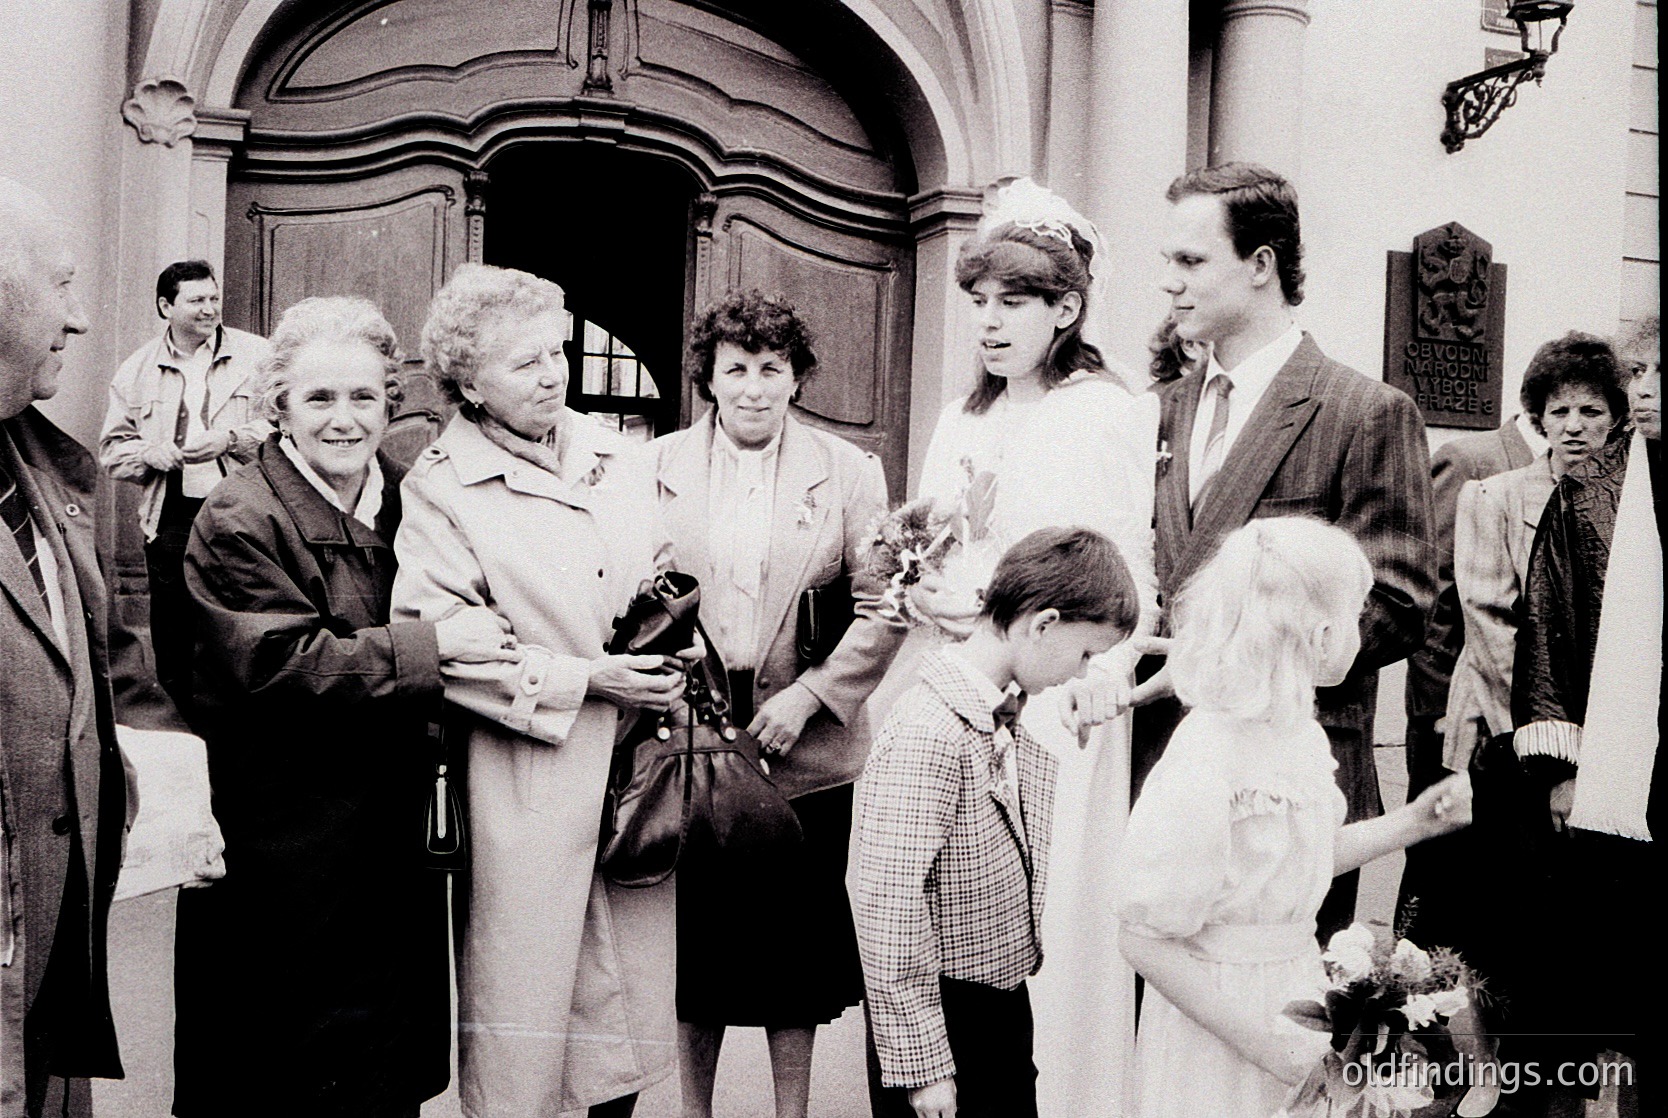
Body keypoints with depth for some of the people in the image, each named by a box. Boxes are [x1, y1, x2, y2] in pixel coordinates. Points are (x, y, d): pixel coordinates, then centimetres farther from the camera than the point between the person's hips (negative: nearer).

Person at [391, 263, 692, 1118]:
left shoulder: (623, 460, 9)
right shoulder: (440, 487, -6)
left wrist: (680, 644, 0)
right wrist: (582, 680, -14)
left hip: (640, 755, 5)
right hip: (529, 782, -5)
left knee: (631, 981, 12)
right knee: (526, 982, 3)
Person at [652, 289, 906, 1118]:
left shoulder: (848, 472, 2)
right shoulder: (659, 467, 4)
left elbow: (881, 609, -2)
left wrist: (807, 696, -12)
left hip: (805, 759, 0)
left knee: (796, 949, 9)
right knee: (695, 947, 11)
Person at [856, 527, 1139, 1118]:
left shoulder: (1011, 719, 6)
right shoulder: (928, 735, -24)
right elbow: (889, 905, -25)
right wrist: (922, 1063, -21)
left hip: (1006, 997, 9)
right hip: (939, 1009, -9)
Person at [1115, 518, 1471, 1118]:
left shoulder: (1300, 729, -1)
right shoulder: (1202, 768, -27)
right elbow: (1143, 939, -22)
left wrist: (1416, 820, 6)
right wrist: (1255, 1039, -20)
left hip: (1294, 993, 8)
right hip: (1219, 1011, -8)